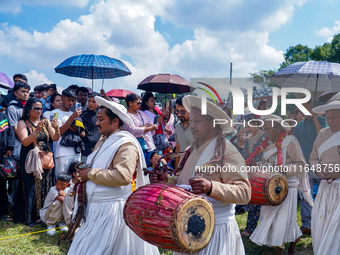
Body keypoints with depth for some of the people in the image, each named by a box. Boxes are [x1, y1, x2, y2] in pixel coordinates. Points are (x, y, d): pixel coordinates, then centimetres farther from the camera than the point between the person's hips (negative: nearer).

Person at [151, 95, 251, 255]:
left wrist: (211, 187, -34)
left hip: (216, 229, -7)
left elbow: (244, 193, -21)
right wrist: (167, 182, 2)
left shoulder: (228, 153, -14)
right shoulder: (192, 150, 10)